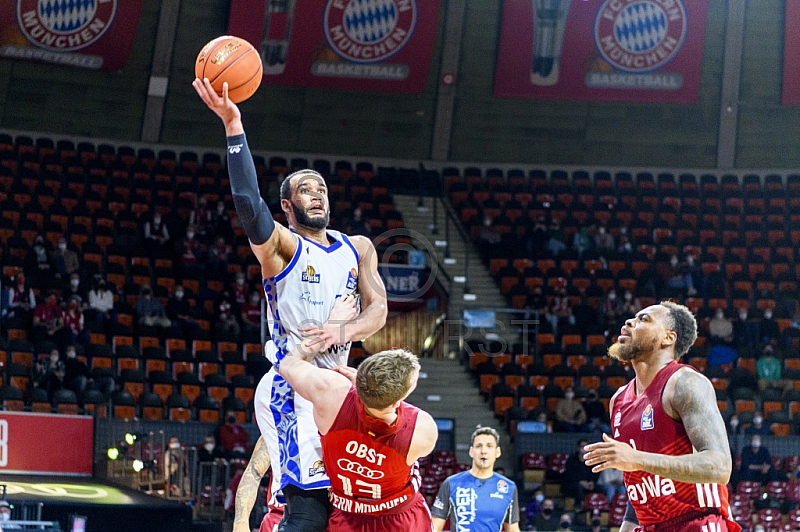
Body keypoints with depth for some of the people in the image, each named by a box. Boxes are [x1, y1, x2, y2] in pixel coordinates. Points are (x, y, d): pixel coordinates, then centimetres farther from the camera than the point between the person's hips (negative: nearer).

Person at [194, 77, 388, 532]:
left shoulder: (358, 248, 17)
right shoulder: (281, 246, -3)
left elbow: (378, 309, 6)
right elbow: (249, 203, -23)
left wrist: (344, 331, -16)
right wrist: (233, 125, -30)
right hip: (292, 385, -7)